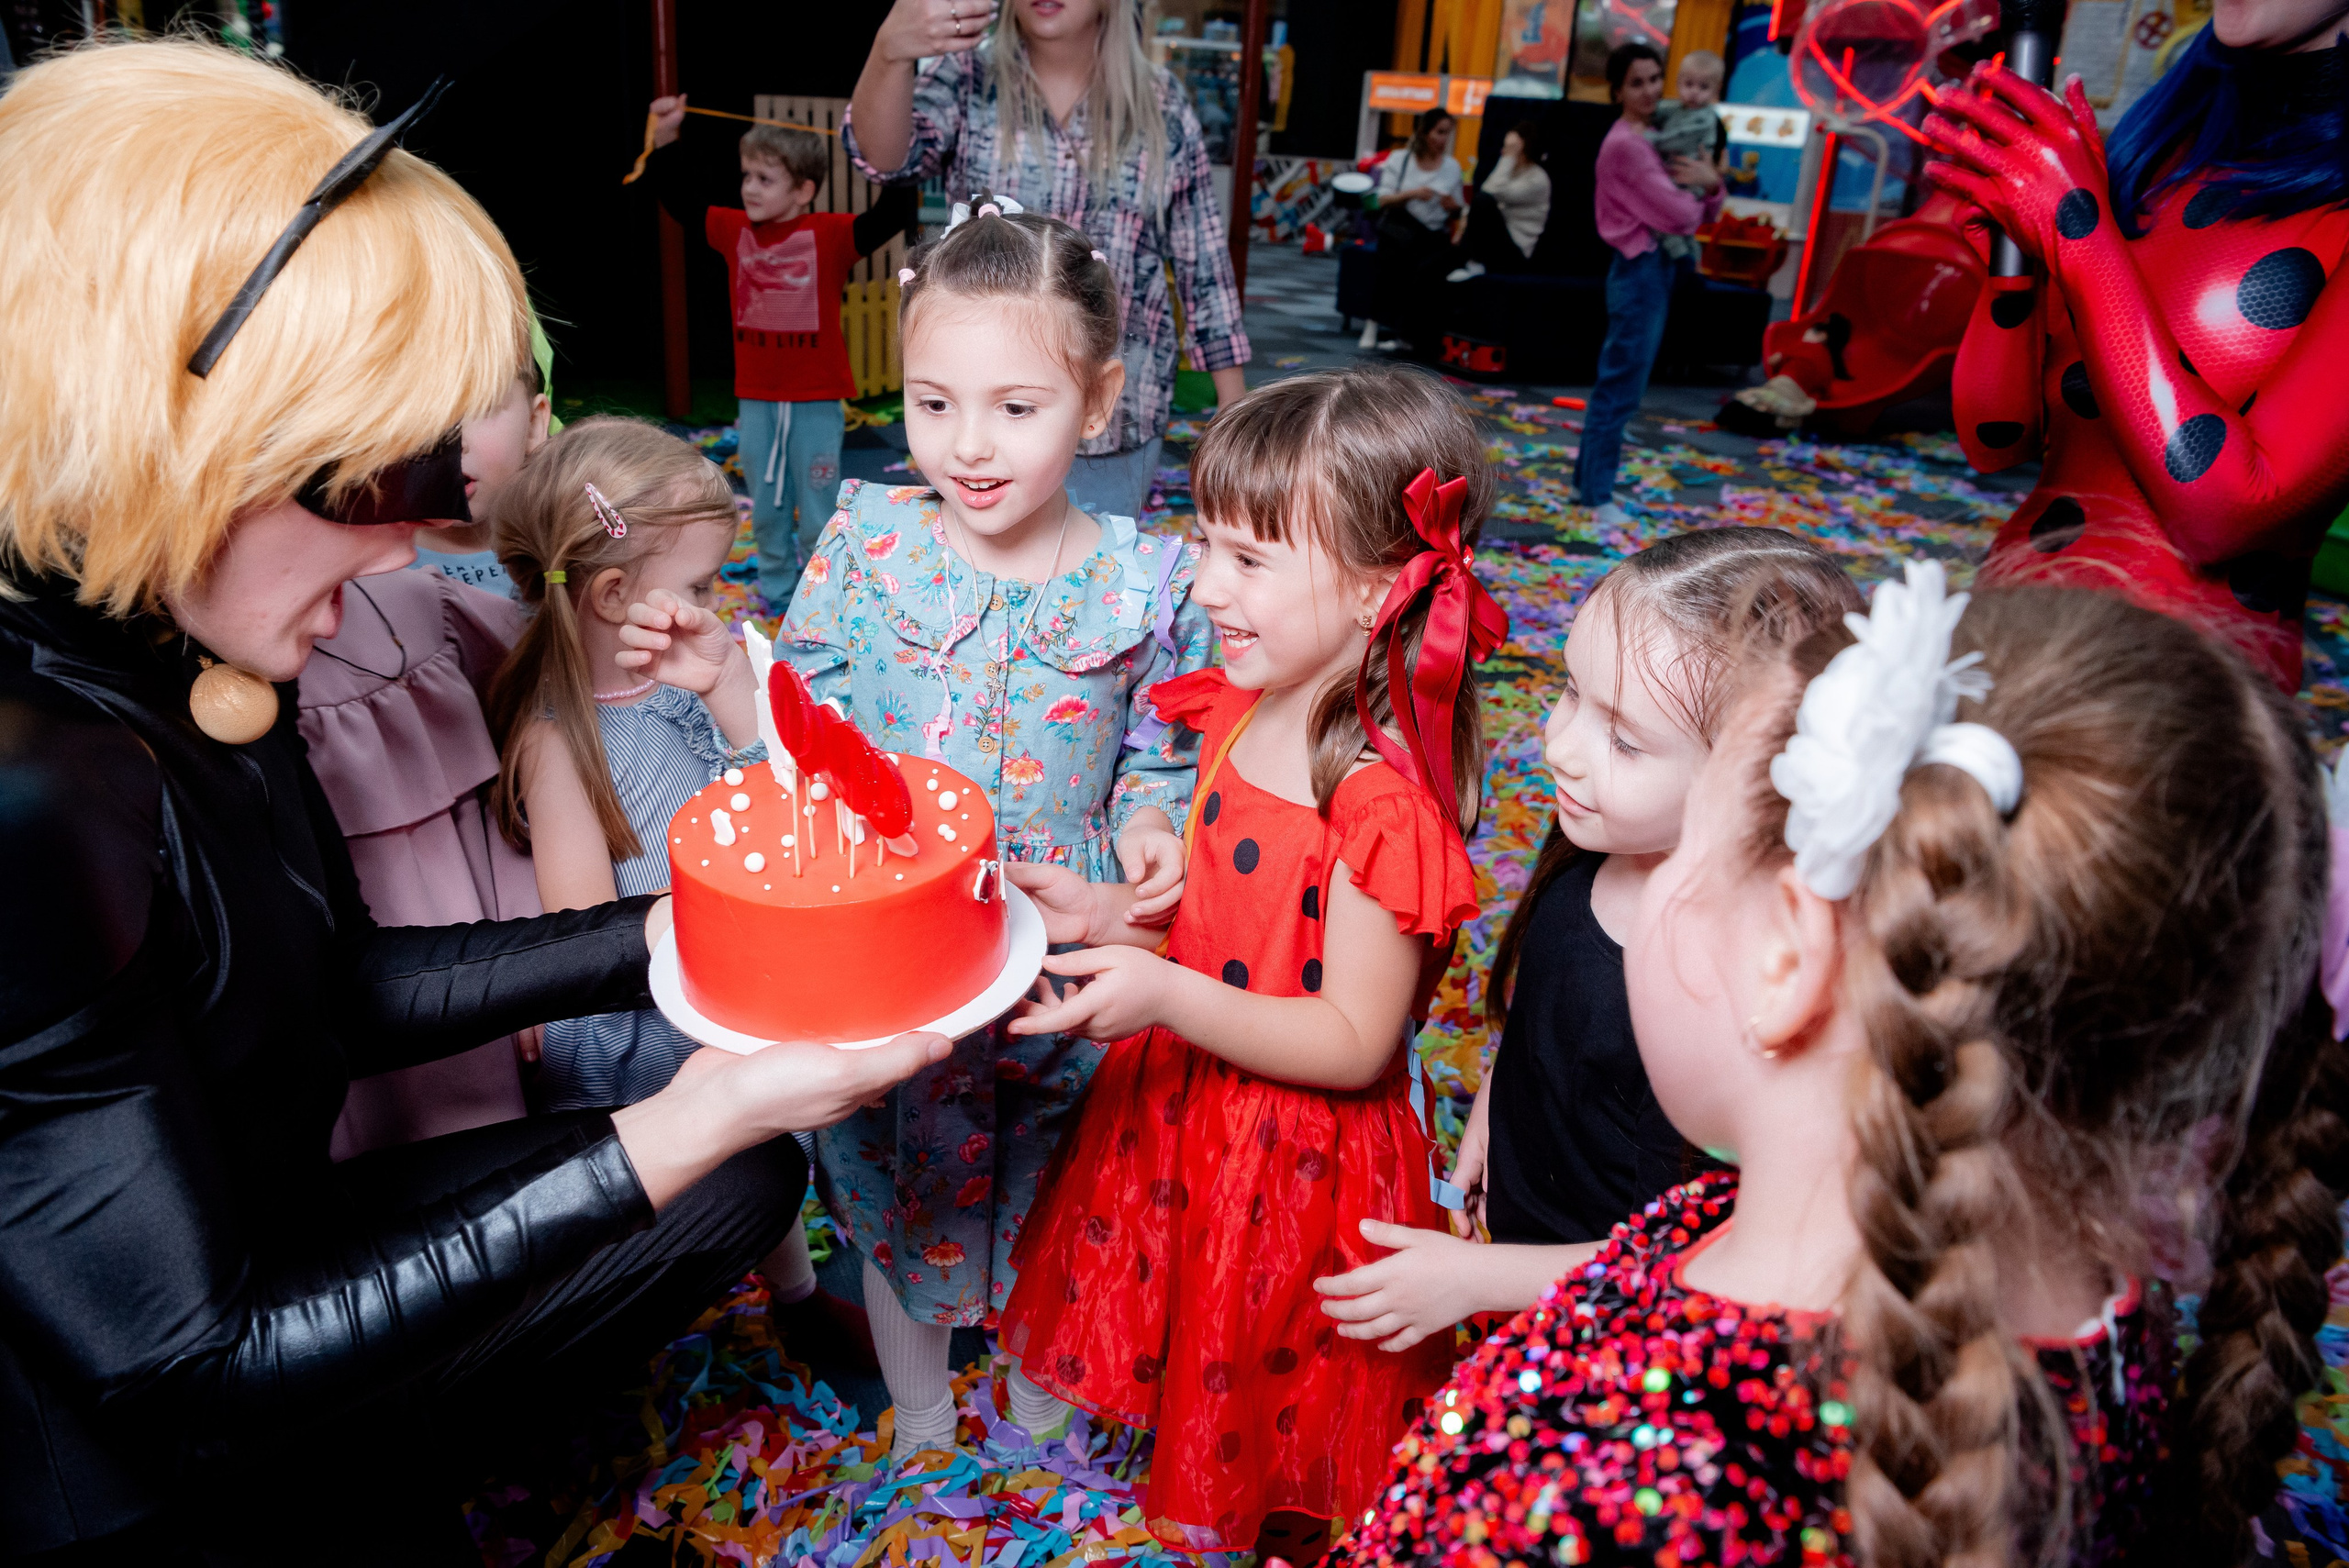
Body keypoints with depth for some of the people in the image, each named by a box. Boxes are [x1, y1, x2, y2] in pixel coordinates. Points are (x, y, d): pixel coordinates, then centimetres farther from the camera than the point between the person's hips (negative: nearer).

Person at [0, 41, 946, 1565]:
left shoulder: (190, 657, -5)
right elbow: (188, 1379, -26)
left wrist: (667, 933, -3)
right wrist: (680, 1128, -27)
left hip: (241, 1255, 7)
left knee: (747, 1182, 8)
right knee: (722, 1177, -5)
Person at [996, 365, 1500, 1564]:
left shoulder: (1384, 803, -32)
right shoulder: (1240, 713, -5)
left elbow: (1354, 1040, -26)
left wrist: (1167, 996, -33)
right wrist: (1106, 915, -8)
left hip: (1301, 1152, -8)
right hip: (1184, 1100, 8)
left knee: (1263, 1379, 19)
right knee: (1180, 1325, 31)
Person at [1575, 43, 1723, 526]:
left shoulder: (1656, 137, 14)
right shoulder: (1625, 144, -15)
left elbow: (1703, 211, 13)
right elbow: (1677, 214, -20)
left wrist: (1711, 186, -8)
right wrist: (1700, 193, 0)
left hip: (1656, 268, 10)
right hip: (1641, 270, -10)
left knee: (1616, 383, 14)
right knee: (1621, 387, -4)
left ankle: (1588, 481, 23)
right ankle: (1597, 495, 3)